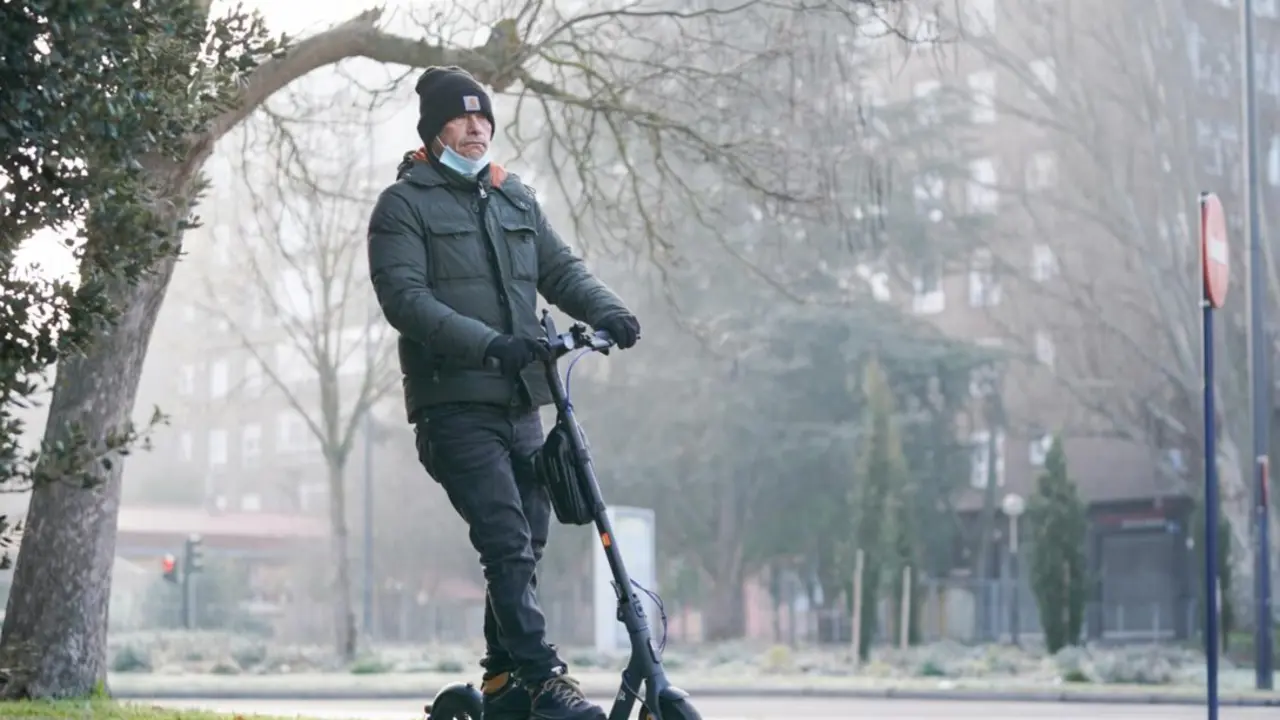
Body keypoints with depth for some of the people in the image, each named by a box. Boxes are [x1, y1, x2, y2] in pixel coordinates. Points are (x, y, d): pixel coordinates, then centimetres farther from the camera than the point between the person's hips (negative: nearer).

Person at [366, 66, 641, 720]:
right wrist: (487, 343, -26)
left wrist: (606, 310, -10)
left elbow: (561, 269, 13)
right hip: (454, 403, -6)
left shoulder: (516, 199, 20)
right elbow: (405, 298, -12)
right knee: (507, 543, -16)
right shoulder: (404, 204, 0)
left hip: (520, 401, 6)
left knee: (527, 542, 8)